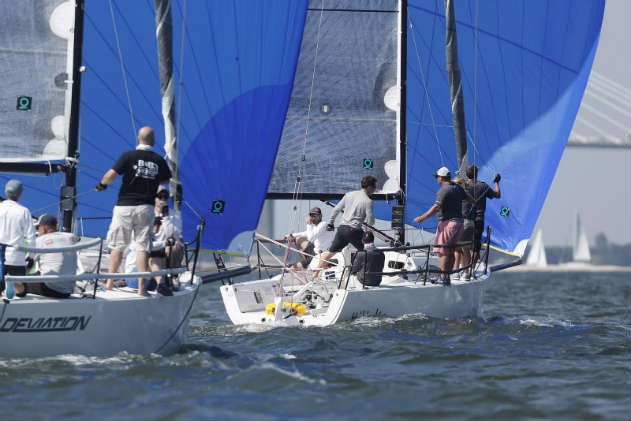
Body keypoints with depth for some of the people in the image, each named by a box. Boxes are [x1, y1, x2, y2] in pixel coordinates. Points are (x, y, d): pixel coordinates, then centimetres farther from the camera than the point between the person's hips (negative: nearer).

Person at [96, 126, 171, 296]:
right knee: (143, 247, 2)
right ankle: (141, 287, -4)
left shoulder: (129, 156, -7)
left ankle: (110, 282, 15)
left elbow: (111, 175, -11)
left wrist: (102, 184, 10)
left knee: (118, 245, 9)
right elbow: (166, 180, 17)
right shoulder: (159, 161, 2)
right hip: (146, 208, 1)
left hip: (125, 206, -1)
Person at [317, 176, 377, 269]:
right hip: (354, 231, -6)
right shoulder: (368, 201, -8)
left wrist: (330, 223, 25)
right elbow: (370, 222, -8)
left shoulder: (349, 195, 10)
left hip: (342, 228, 6)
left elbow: (336, 209, 15)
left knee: (330, 252, 14)